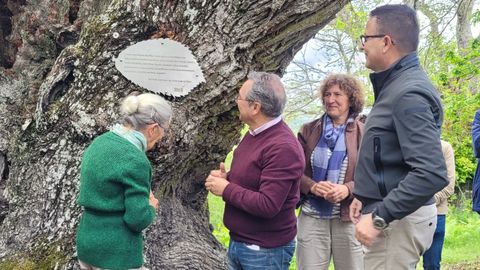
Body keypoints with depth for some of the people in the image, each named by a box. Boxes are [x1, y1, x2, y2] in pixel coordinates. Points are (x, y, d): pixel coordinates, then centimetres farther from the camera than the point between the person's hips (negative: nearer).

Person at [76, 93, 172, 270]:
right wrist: (150, 207, 1)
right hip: (117, 252, -8)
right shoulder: (135, 160, -20)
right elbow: (138, 219, -19)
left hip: (88, 242, 8)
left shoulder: (100, 142, 5)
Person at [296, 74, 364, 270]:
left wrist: (348, 189, -20)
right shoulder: (309, 130, 7)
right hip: (311, 217, 2)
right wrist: (312, 186, -15)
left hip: (349, 217, -1)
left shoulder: (363, 134, 1)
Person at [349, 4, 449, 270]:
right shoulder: (396, 85, 11)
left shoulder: (408, 94, -21)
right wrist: (365, 196, 17)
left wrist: (379, 218, -26)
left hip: (397, 219, -10)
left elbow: (432, 174, -29)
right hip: (390, 212, 10)